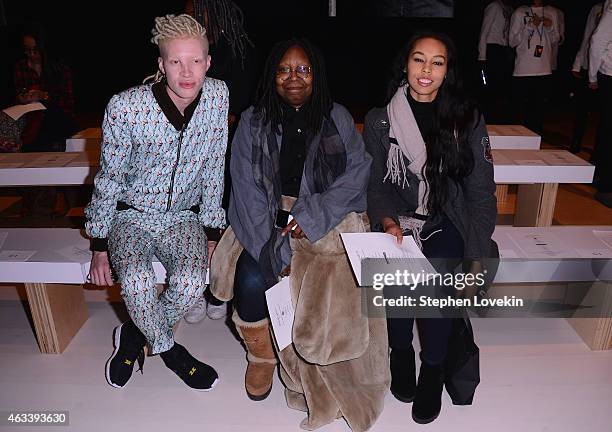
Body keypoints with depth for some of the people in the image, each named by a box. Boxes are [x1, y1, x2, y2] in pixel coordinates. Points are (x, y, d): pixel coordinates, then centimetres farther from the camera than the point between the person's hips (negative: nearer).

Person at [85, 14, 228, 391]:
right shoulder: (126, 107, -19)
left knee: (191, 283, -26)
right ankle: (169, 350, 1)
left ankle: (135, 334, 6)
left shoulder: (218, 96, -11)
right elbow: (109, 179, -7)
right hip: (132, 215, -1)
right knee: (136, 281, -31)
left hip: (184, 216, 2)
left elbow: (214, 170, -2)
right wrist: (100, 245, -3)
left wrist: (211, 229, 0)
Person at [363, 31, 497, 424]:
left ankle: (434, 370, 2)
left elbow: (481, 193, 1)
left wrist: (476, 259, -5)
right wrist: (387, 222, -17)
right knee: (397, 277, -23)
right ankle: (401, 353, 9)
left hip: (446, 221, 0)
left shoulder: (468, 121, 1)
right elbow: (375, 185, 3)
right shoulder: (380, 121, 1)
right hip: (397, 220, 1)